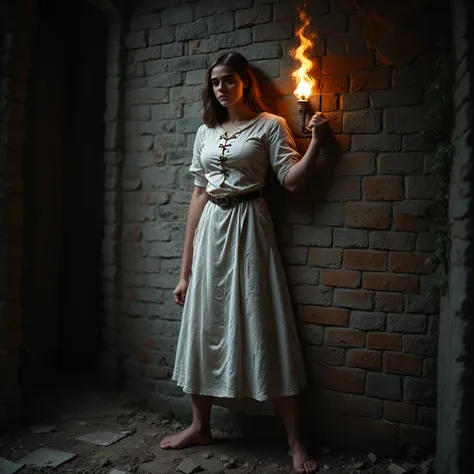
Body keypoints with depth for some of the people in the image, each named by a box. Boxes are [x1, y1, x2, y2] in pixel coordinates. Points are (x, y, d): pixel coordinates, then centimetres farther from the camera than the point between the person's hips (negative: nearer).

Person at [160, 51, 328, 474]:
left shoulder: (270, 125, 2)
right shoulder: (205, 132, 14)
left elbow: (293, 180, -7)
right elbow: (199, 195, 11)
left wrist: (317, 140, -18)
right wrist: (185, 269, 9)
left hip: (248, 228, -5)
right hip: (210, 232, 5)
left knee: (264, 328, -4)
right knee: (205, 327, 9)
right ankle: (201, 426, 27)